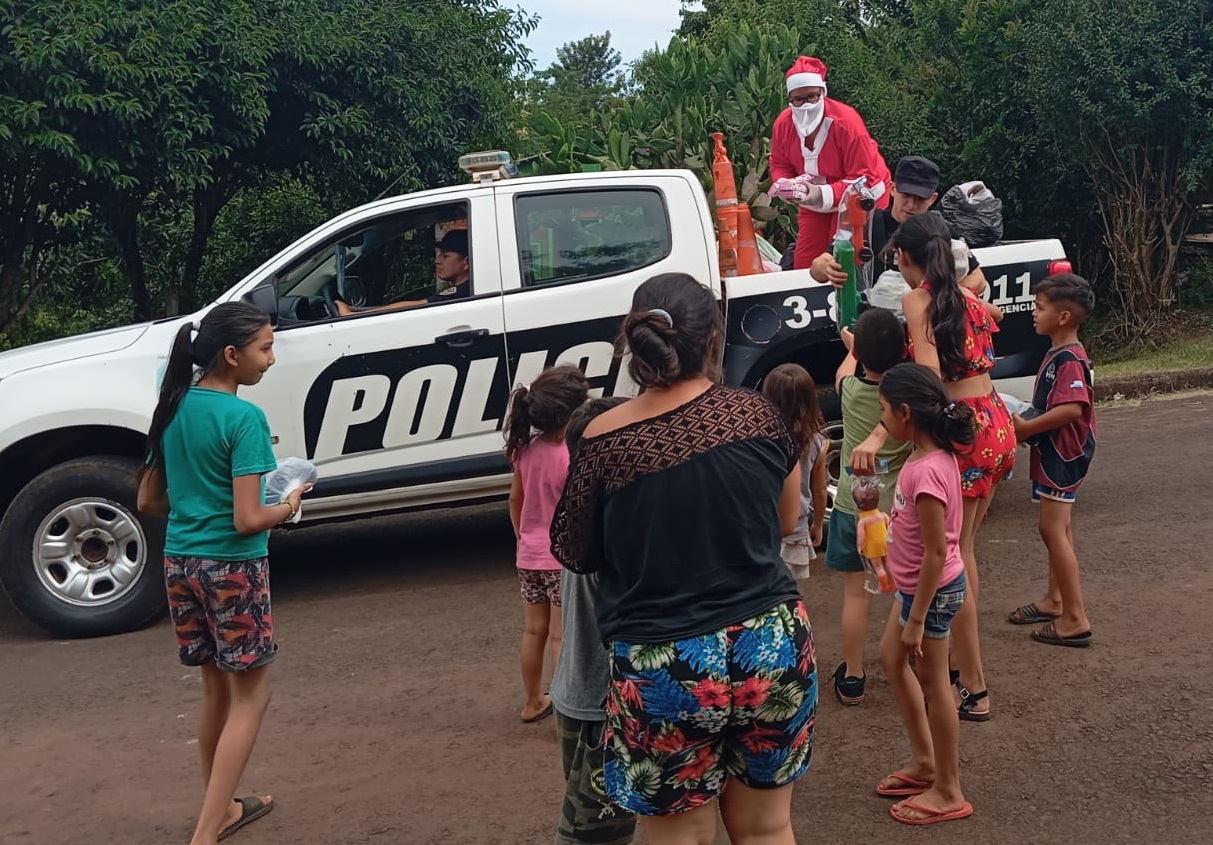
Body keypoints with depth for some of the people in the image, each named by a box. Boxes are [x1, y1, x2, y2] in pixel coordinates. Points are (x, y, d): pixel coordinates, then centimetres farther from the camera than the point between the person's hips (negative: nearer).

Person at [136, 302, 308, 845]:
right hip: (233, 565, -7)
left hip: (180, 562, 7)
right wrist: (289, 506, -2)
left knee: (216, 687, 21)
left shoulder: (174, 408, 6)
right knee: (250, 697, 5)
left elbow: (148, 501, 12)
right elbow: (248, 519, -20)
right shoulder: (243, 417, -17)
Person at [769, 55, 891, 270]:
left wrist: (825, 194, -37)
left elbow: (862, 178, -26)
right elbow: (780, 165, 2)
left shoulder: (846, 121, -28)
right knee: (803, 264, 5)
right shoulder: (783, 123, -13)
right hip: (815, 199, 5)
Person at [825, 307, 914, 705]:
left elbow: (846, 369, 13)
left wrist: (855, 347, 32)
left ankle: (852, 678, 15)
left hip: (853, 507, 0)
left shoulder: (849, 389, -13)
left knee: (856, 592, 8)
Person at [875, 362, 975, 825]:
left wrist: (916, 619, -20)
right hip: (915, 585, 10)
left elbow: (936, 553, -27)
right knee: (892, 660, 24)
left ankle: (948, 792, 23)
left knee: (933, 686, 6)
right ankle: (924, 762, 37)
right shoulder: (934, 454, -2)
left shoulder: (927, 471, -30)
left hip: (931, 591, -10)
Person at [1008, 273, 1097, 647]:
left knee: (1053, 530, -9)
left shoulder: (1070, 360, -21)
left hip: (1063, 454, -11)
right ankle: (1055, 600, 33)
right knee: (1057, 528, 19)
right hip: (1054, 452, 11)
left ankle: (1075, 620, -5)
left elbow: (1072, 408, -34)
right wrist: (1027, 422, 7)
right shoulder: (1058, 355, 12)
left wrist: (1026, 427, -24)